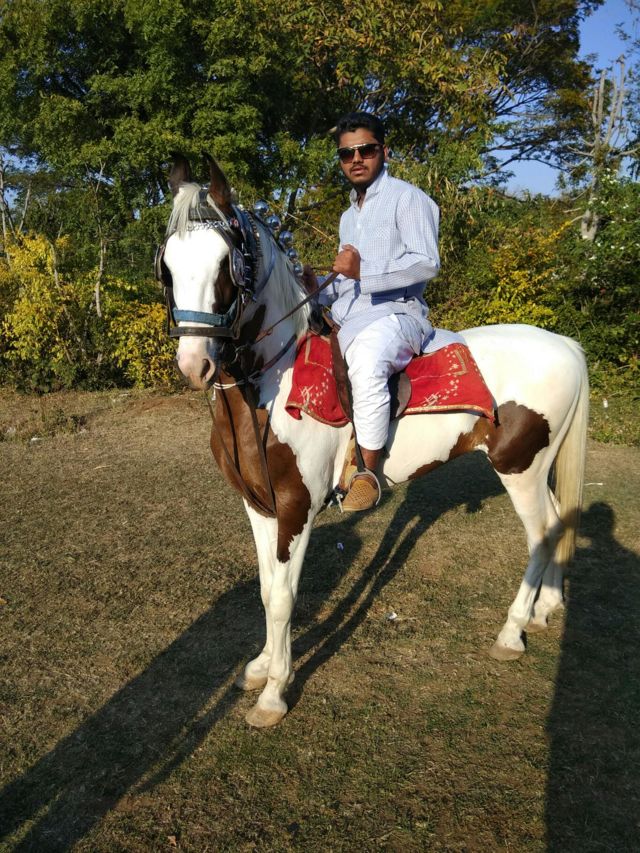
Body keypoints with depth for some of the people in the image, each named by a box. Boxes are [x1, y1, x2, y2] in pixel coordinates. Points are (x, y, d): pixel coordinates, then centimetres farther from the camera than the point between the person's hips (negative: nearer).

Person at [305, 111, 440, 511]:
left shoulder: (406, 198, 0)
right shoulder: (349, 215, 26)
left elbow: (427, 263, -14)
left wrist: (363, 273, -26)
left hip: (395, 313, -9)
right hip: (345, 317, 9)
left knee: (366, 362, -40)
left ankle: (369, 474, -27)